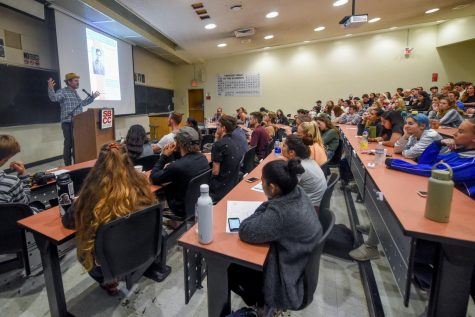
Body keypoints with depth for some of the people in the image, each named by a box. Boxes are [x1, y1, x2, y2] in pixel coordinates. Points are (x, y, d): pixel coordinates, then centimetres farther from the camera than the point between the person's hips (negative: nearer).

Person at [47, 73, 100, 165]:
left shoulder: (75, 92, 20)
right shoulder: (63, 91, -5)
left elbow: (82, 103, 34)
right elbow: (54, 98, -23)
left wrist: (93, 97, 37)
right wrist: (50, 88, -41)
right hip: (68, 123, -8)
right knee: (69, 144, -6)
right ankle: (68, 165, 1)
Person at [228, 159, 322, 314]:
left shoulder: (281, 213, -38)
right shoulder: (297, 192, -12)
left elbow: (245, 232, -28)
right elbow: (274, 205, 7)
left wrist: (263, 208, -17)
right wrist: (266, 207, -11)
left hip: (289, 277, -8)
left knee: (228, 269, 8)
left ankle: (259, 302, 31)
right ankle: (259, 300, 35)